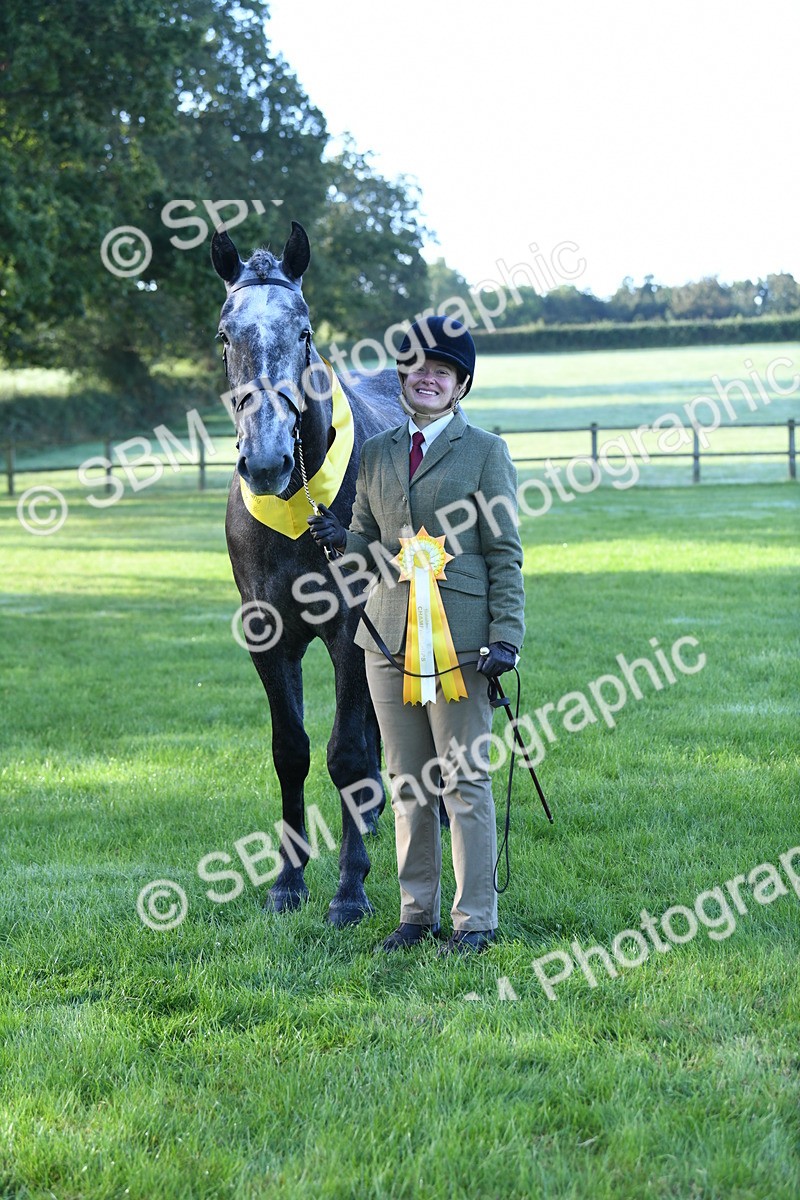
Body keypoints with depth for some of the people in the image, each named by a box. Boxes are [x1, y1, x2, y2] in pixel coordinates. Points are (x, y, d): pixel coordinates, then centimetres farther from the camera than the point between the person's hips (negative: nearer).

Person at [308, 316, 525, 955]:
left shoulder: (485, 451, 0)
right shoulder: (377, 454, 12)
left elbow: (505, 553, -2)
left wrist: (506, 637, -11)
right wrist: (341, 539, -6)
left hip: (459, 637, -5)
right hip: (390, 636, 5)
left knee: (465, 780, -1)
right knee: (408, 783, 11)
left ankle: (475, 919, 7)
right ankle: (417, 911, 20)